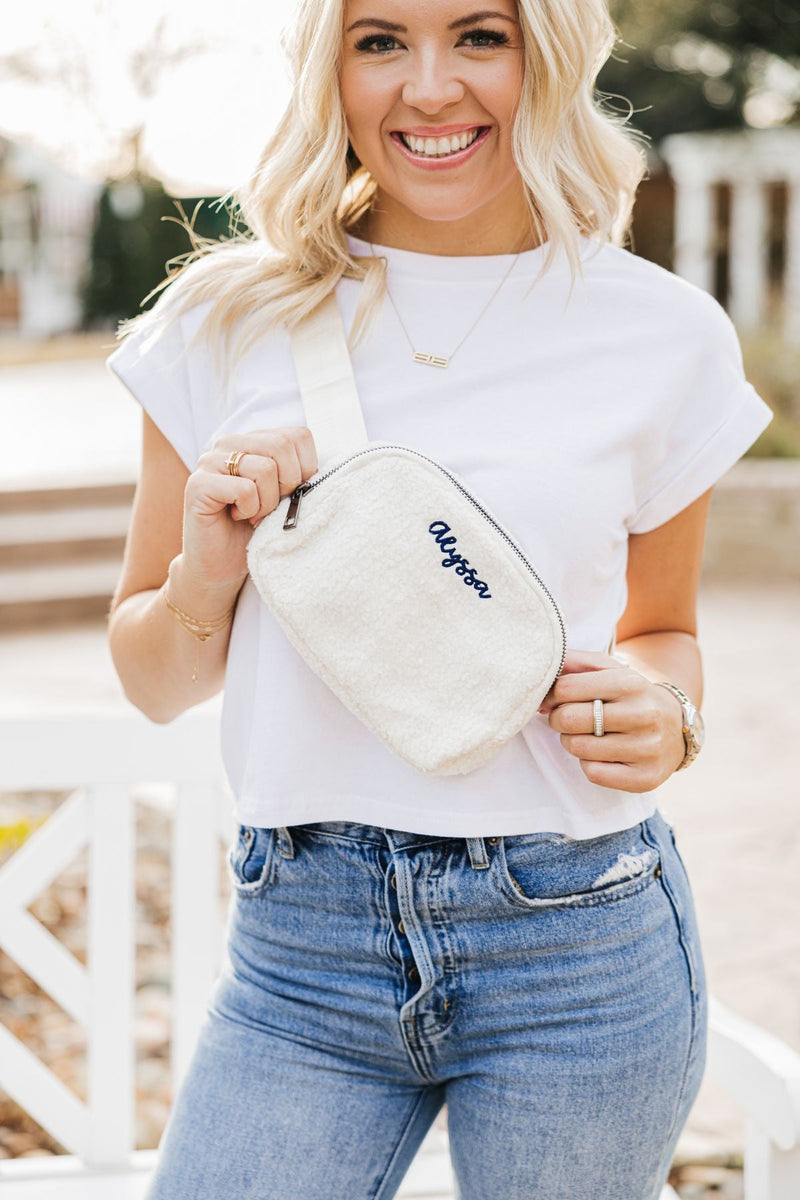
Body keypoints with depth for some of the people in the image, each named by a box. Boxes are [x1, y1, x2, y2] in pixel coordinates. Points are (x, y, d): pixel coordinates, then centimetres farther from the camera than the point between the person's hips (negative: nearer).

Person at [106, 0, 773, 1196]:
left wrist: (665, 714, -7)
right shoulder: (231, 321, 1)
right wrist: (204, 578, -13)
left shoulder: (665, 333, 0)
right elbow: (154, 684, 8)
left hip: (580, 941, 0)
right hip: (303, 944, 1)